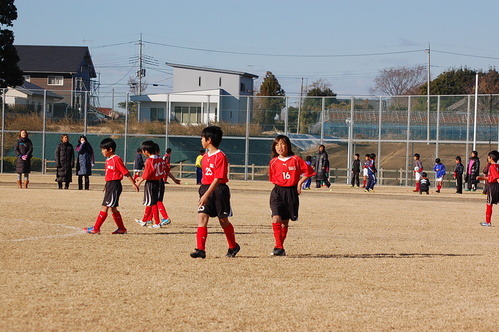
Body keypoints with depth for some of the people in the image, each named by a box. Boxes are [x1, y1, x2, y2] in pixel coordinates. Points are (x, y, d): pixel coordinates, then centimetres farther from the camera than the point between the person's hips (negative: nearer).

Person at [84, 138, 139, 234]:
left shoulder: (116, 159, -14)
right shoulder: (108, 160, 14)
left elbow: (126, 172, -14)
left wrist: (133, 184, -14)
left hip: (115, 186, -10)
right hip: (109, 185, 10)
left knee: (105, 207, -9)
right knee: (113, 208, 11)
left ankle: (96, 228, -8)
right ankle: (122, 228, 18)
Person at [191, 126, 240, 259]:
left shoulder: (220, 156, -14)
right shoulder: (205, 157, 12)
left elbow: (218, 179, -20)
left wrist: (206, 195, -25)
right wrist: (203, 192, 16)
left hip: (219, 190, -7)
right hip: (206, 189, 7)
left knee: (223, 220, 7)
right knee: (202, 216, -9)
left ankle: (233, 246, 28)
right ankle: (200, 249, -13)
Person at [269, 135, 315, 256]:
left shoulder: (295, 160, -3)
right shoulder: (273, 162, 3)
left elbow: (308, 171, 4)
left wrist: (299, 183, -1)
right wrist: (279, 185, 2)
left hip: (291, 193, 0)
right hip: (278, 192, 0)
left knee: (285, 222, 7)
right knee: (276, 218, -19)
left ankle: (280, 247, 19)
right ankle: (279, 247, -19)